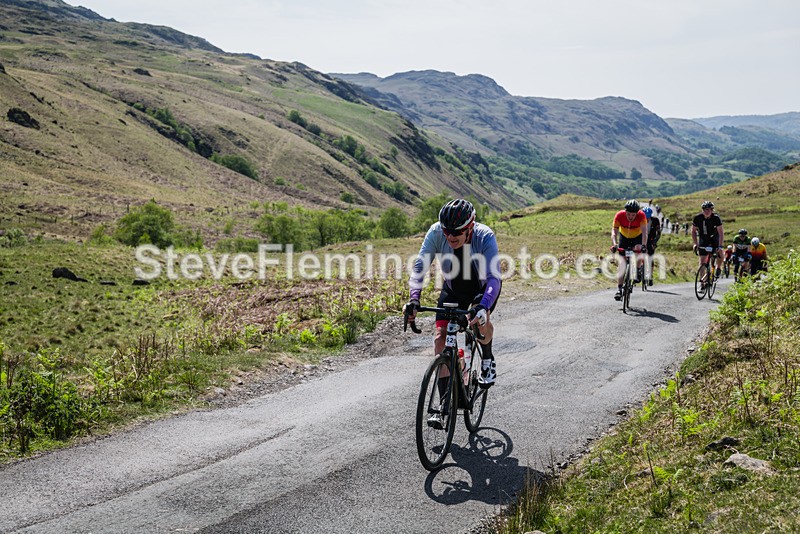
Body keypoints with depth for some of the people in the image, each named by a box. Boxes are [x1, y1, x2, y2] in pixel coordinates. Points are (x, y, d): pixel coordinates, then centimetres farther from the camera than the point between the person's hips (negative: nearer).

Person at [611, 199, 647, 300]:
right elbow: (614, 231, -33)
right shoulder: (619, 215, -29)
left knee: (638, 249, -33)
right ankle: (619, 289, -10)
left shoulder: (641, 215, -31)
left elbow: (644, 232, -38)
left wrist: (643, 245, -53)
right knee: (622, 262, -10)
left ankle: (637, 272, -10)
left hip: (637, 238, -1)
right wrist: (614, 244, -50)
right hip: (624, 237, 1)